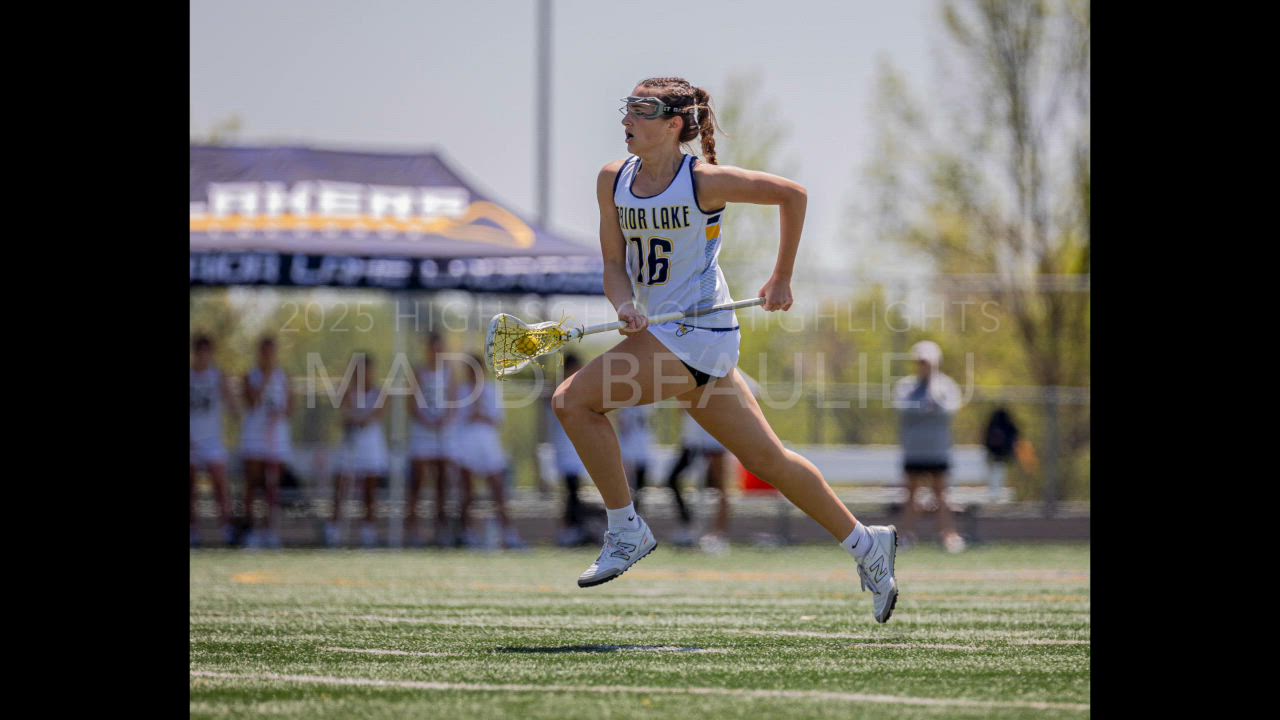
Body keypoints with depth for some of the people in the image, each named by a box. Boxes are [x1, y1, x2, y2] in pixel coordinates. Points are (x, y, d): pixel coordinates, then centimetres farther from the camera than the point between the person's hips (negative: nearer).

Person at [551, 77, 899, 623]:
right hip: (660, 332, 7)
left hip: (698, 331, -7)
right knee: (767, 459, 11)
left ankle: (626, 531, -8)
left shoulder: (704, 181, -10)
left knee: (574, 399, -17)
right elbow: (615, 264, 8)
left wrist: (782, 278, 5)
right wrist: (626, 306, -14)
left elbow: (791, 194, -1)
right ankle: (864, 543, 23)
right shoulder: (612, 181, 7)